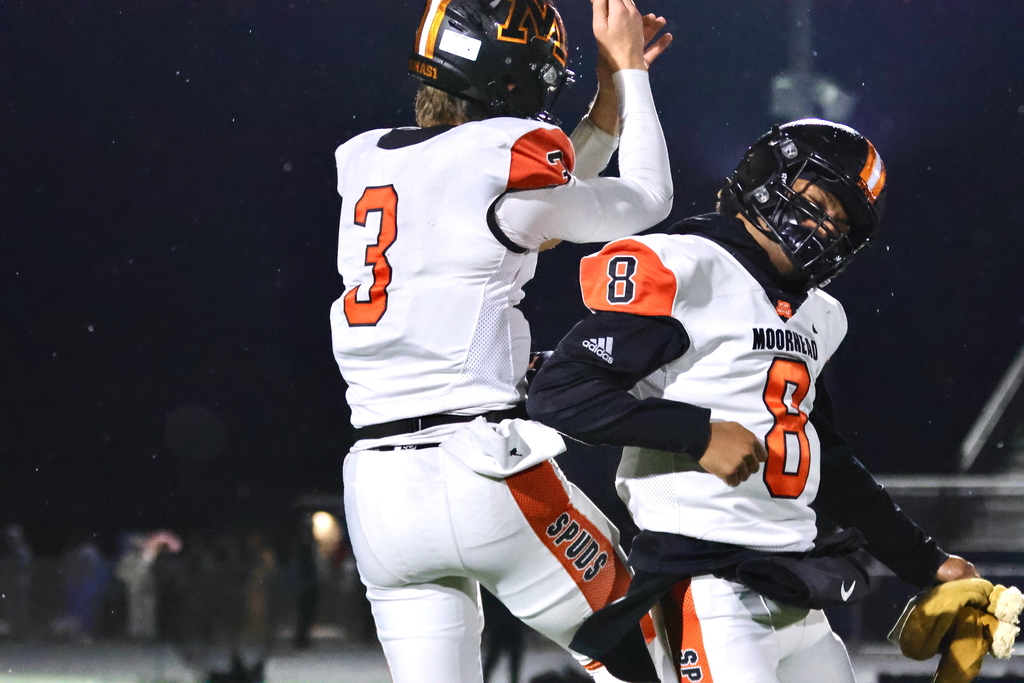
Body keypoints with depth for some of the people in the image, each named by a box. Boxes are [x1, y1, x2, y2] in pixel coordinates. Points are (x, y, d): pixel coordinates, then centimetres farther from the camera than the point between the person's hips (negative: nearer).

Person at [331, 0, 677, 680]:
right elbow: (645, 201, 12)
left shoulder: (363, 161, 13)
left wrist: (613, 87, 26)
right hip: (484, 475, -6)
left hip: (374, 490, 6)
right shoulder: (506, 155, -7)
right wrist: (628, 70, 24)